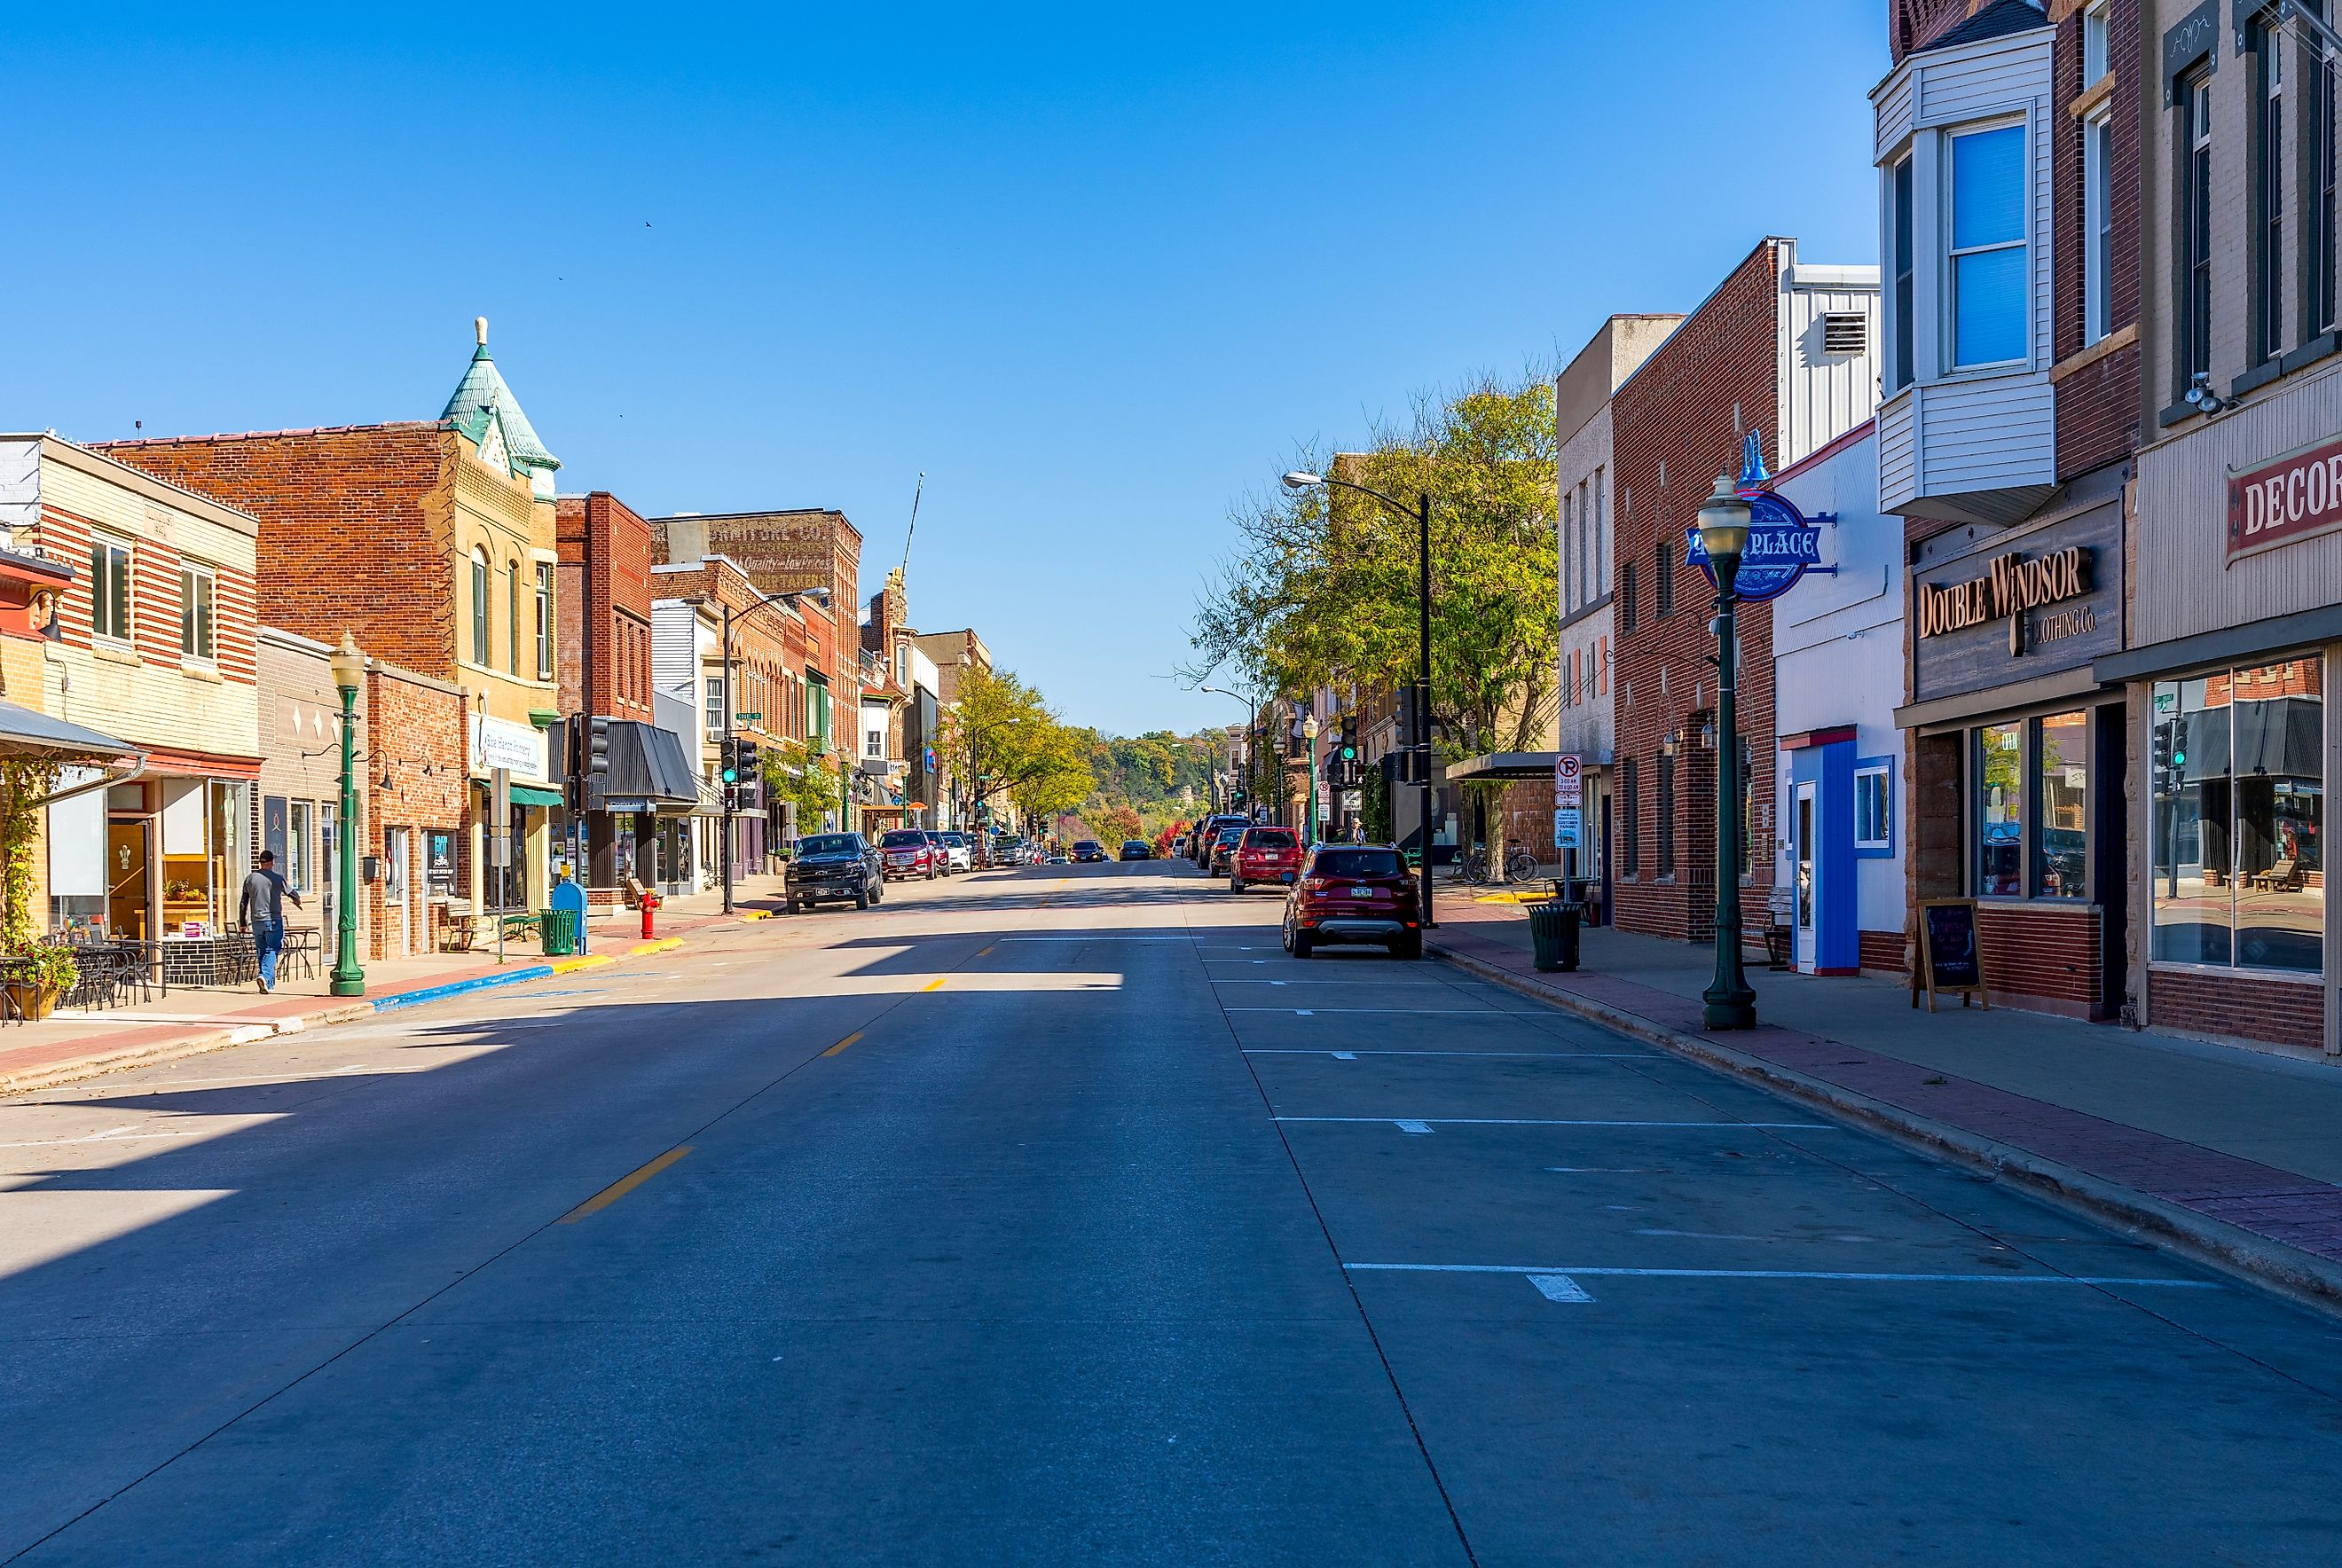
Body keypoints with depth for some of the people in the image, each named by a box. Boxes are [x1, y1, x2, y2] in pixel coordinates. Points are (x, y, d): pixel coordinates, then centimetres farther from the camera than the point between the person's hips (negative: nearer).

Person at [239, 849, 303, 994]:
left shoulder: (250, 879, 5)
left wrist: (243, 922, 17)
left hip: (256, 921, 4)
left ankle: (269, 983, 14)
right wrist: (297, 901, 33)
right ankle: (265, 976, -23)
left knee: (262, 952, 11)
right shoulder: (277, 879, -5)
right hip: (274, 920, -4)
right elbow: (292, 894, 10)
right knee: (271, 950, -3)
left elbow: (243, 903, 8)